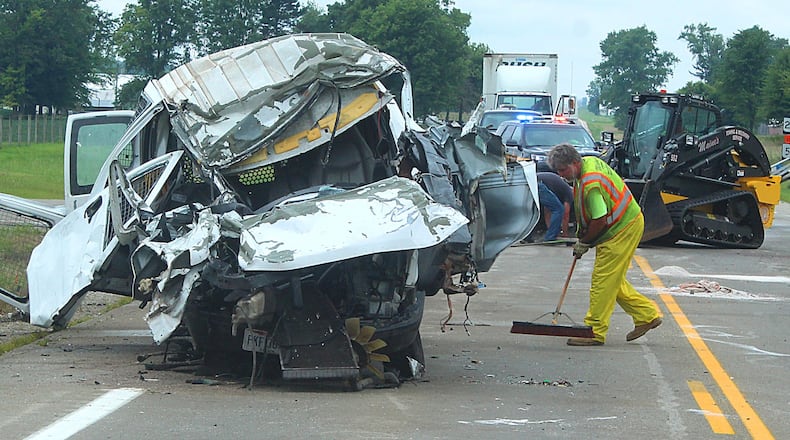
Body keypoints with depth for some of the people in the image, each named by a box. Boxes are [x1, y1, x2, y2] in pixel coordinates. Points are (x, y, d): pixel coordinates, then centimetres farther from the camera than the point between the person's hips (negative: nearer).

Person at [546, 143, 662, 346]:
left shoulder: (591, 184, -29)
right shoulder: (589, 162, 3)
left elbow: (600, 220, -27)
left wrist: (584, 243, -11)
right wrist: (581, 231, 12)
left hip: (624, 229, -11)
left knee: (604, 279, -8)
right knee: (613, 279, 14)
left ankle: (595, 331, -5)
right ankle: (647, 315, 21)